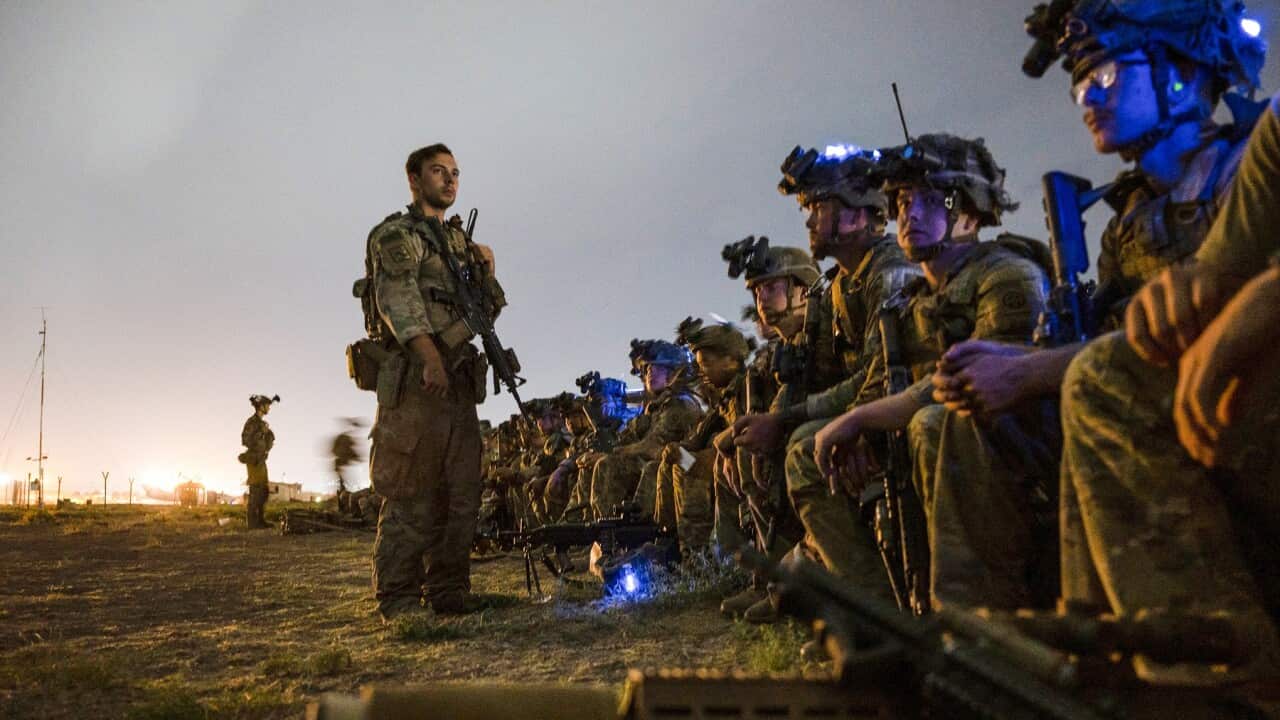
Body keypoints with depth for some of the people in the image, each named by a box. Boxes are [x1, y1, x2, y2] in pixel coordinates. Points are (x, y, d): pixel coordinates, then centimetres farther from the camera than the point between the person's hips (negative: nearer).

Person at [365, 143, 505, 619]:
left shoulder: (460, 240, 23)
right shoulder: (396, 234, 1)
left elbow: (490, 309, 25)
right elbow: (398, 298, -15)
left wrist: (487, 270, 5)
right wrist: (430, 357, -28)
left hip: (460, 381, 7)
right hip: (416, 379, -7)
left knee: (461, 494, 6)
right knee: (411, 496, -7)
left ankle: (448, 592, 14)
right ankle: (399, 601, -1)